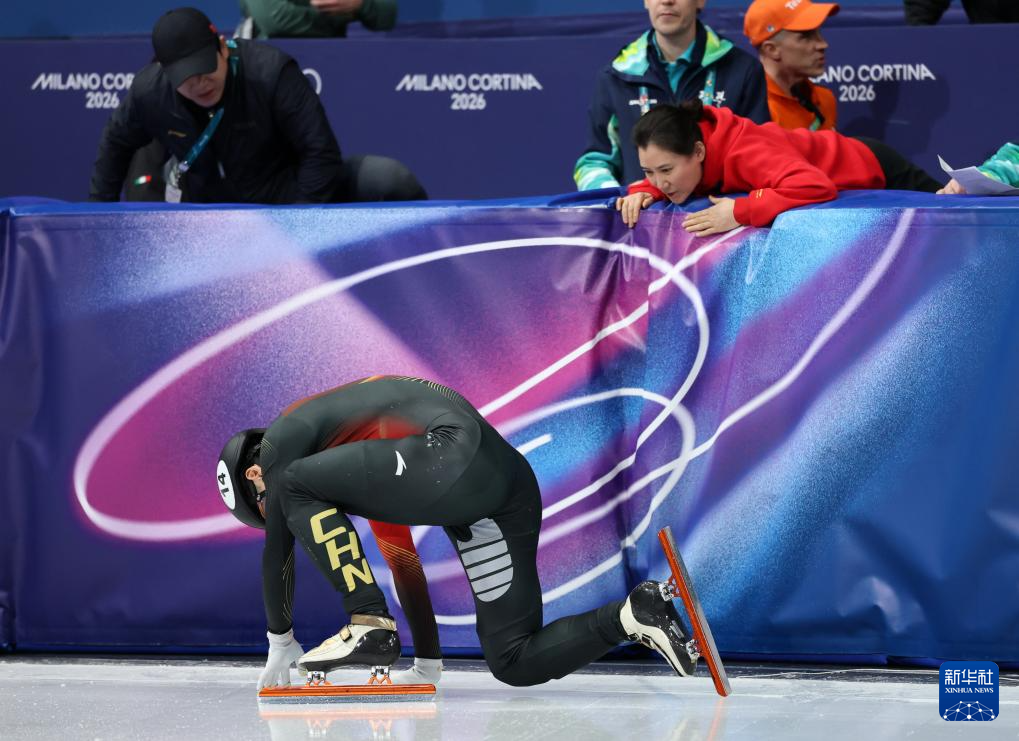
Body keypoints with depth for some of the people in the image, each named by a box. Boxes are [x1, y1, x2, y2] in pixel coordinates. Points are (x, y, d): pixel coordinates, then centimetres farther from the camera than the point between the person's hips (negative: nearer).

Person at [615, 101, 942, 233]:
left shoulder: (741, 152, -44)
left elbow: (816, 186, -57)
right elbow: (659, 182, 0)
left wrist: (739, 211, -56)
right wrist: (643, 191, -23)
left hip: (872, 171, -7)